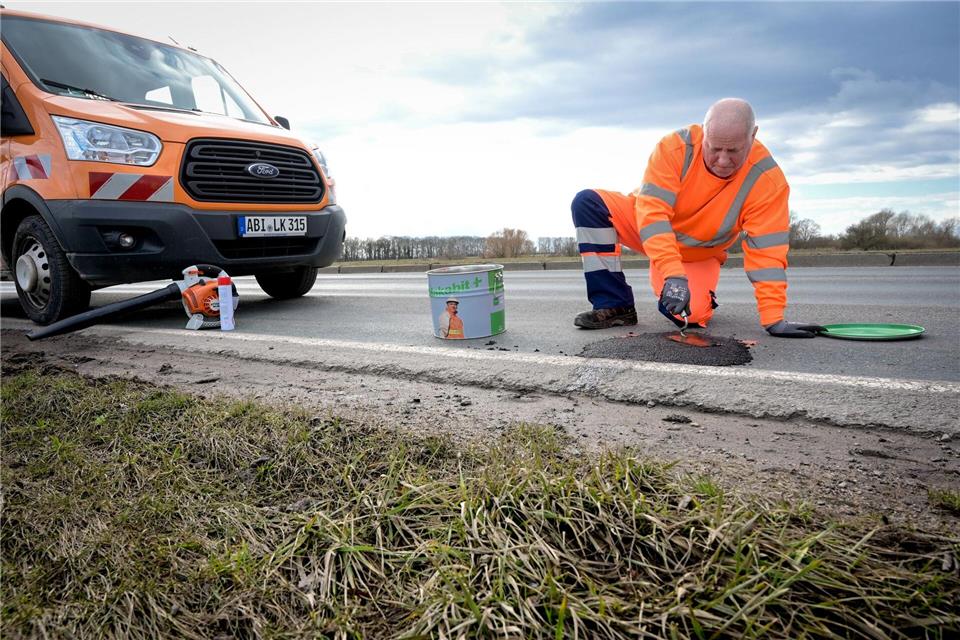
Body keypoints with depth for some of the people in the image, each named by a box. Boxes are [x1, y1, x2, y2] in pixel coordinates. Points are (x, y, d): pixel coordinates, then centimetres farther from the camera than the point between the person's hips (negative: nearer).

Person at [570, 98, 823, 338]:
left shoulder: (766, 179, -23)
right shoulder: (675, 147, -28)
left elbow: (766, 250, -25)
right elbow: (653, 212, -34)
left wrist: (773, 320, -30)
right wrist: (673, 274, -45)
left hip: (699, 254, 0)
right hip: (649, 233, 0)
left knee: (689, 315, -27)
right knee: (589, 202, -25)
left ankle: (703, 296, 14)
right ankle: (615, 305, -21)